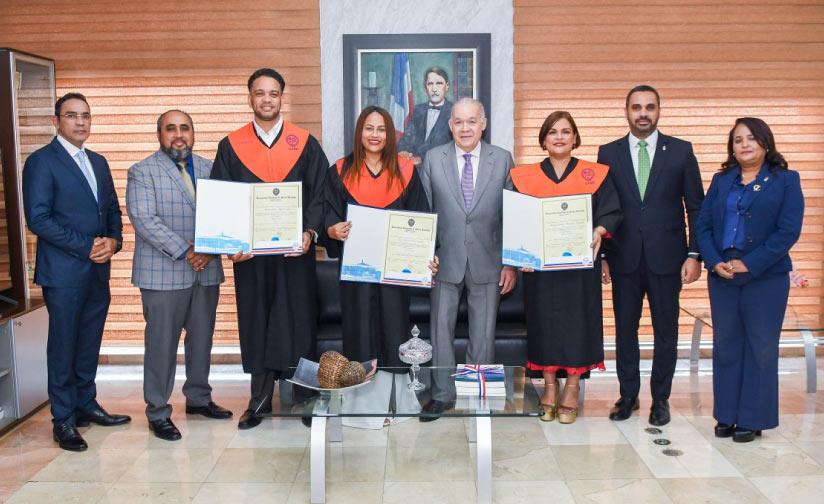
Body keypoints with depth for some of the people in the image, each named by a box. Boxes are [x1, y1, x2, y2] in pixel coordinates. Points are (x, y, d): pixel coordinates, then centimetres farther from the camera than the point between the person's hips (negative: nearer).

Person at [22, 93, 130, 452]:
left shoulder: (98, 162, 15)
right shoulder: (41, 162, -7)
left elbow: (112, 209, 17)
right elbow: (38, 219, -14)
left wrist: (113, 241, -4)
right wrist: (87, 247, -16)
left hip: (98, 270, 6)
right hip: (64, 272, -6)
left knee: (90, 344, 15)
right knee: (63, 347, 3)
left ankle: (87, 405, 28)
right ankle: (63, 420, 14)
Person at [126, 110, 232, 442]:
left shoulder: (210, 169, 13)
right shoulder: (143, 172, -1)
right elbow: (144, 219, -12)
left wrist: (210, 250, -11)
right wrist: (184, 252, -20)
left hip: (206, 271, 5)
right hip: (163, 273, -5)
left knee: (202, 338, 14)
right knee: (161, 344, 0)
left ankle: (198, 398, 30)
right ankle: (158, 413, 12)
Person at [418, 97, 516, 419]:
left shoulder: (502, 159, 1)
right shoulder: (433, 159, 2)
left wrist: (511, 263, -2)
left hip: (487, 263, 0)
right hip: (446, 261, 0)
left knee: (484, 334, 9)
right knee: (441, 329, 7)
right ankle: (443, 394, 22)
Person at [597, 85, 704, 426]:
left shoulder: (681, 151, 2)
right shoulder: (609, 153, 5)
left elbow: (696, 206, 3)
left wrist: (694, 254, -4)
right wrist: (601, 255, 0)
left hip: (666, 258, -1)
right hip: (624, 258, 1)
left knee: (666, 331, 7)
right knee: (625, 330, 9)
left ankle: (661, 398, 22)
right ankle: (628, 395, 23)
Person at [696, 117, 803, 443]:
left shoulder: (786, 181, 0)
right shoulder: (721, 181, 10)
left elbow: (788, 231, -10)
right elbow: (702, 226, 5)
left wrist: (749, 264, -16)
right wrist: (714, 262, -12)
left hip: (766, 278, -3)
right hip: (722, 276, 4)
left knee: (760, 348, 4)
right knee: (725, 346, 9)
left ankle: (752, 419, 15)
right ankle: (726, 416, 20)